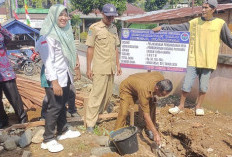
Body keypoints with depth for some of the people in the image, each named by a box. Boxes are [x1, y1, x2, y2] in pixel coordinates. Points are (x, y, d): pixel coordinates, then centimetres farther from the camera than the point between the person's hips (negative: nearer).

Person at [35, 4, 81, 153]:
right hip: (54, 78, -8)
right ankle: (48, 140, 15)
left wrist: (71, 72, 15)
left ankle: (63, 131, 35)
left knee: (63, 105, 18)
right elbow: (48, 60, -21)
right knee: (54, 107, 0)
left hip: (65, 76, 8)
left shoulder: (65, 32, 9)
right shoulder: (49, 36, -17)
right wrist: (54, 82, -25)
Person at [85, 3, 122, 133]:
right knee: (97, 94, -6)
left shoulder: (114, 28, 12)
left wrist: (118, 64, 14)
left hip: (111, 68, 6)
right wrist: (89, 68, -8)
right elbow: (90, 49, -6)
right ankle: (90, 123, 2)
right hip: (100, 68, -6)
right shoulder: (94, 28, -6)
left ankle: (101, 114, 29)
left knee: (108, 94, 12)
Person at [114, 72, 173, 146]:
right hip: (127, 88, -7)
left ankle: (149, 129, 9)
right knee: (123, 112, -21)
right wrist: (156, 133, -38)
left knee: (152, 106, -7)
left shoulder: (161, 78, -28)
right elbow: (146, 115, -39)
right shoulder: (145, 91, -44)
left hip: (138, 83, 7)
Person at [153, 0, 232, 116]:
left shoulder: (220, 23, 3)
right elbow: (177, 28, 4)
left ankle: (199, 106, 29)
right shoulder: (195, 22, 4)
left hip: (208, 62, 0)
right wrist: (162, 27, -1)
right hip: (194, 60, 0)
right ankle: (181, 105, 22)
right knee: (186, 85, 2)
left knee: (203, 86, 7)